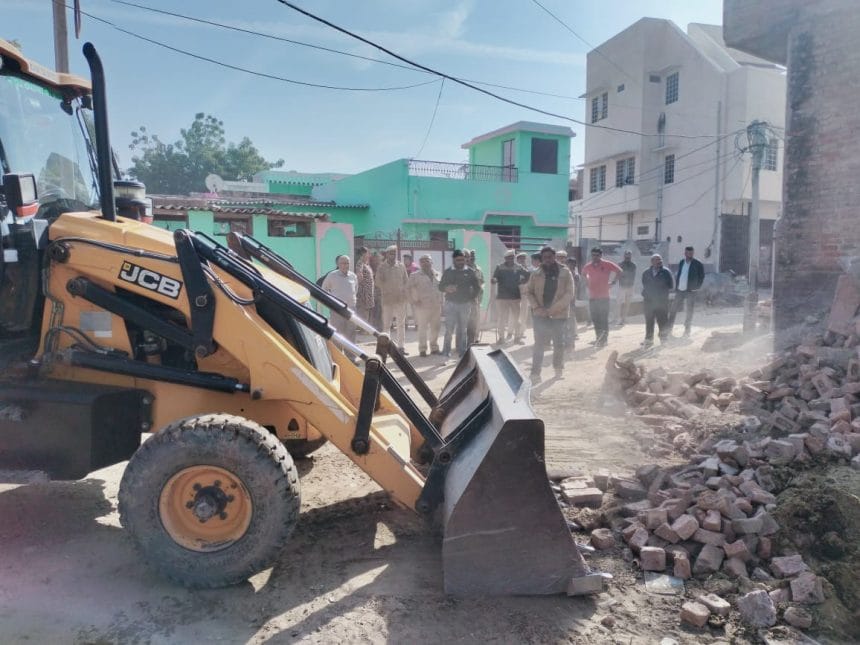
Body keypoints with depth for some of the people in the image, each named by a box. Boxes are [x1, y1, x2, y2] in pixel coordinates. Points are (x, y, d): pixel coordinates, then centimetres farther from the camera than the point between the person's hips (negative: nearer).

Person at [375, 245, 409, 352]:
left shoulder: (401, 266, 7)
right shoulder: (382, 266, -1)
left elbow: (405, 281, 11)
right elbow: (378, 281, -5)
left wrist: (404, 293, 2)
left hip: (401, 298, 3)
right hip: (387, 299, -3)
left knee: (401, 323, 8)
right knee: (386, 324, -1)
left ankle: (401, 346, 17)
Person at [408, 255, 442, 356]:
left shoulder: (436, 275, 14)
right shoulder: (415, 275, 1)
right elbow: (409, 289, -2)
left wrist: (441, 302, 11)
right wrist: (413, 301, -10)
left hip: (436, 306, 4)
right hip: (423, 306, -4)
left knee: (435, 327, 9)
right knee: (422, 328, -3)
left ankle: (434, 348, 21)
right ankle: (422, 349, 5)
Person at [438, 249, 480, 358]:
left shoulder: (470, 271, 6)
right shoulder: (448, 272, 5)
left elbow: (477, 287, 11)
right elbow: (440, 286, 3)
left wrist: (472, 298, 2)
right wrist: (446, 288, -18)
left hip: (465, 304, 1)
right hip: (451, 303, -1)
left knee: (463, 329, 4)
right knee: (449, 329, -7)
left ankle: (462, 351, 10)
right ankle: (446, 350, 2)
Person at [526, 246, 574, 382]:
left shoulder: (565, 273, -2)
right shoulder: (536, 274, 5)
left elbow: (569, 293, -8)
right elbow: (529, 292, 5)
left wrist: (554, 308, -16)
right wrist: (537, 307, -11)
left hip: (559, 314, -1)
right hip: (540, 314, 1)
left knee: (559, 343, 12)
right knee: (539, 344, -2)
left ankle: (558, 368, 31)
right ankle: (535, 373, 0)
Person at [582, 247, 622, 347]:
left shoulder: (607, 264, -5)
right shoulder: (588, 266, 6)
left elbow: (619, 271, 2)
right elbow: (583, 274, 27)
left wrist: (612, 281, -2)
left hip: (604, 296, -4)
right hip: (592, 297, 4)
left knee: (604, 319, -4)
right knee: (595, 319, 9)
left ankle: (604, 339, 2)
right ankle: (598, 338, 20)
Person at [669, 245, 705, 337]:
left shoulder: (698, 264, -5)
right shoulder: (681, 263, 9)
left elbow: (702, 276, 1)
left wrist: (697, 287, -4)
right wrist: (676, 286, 7)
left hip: (690, 291, -4)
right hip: (679, 290, 4)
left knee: (689, 312, 4)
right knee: (674, 310, 4)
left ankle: (687, 331, 13)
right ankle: (669, 329, 10)